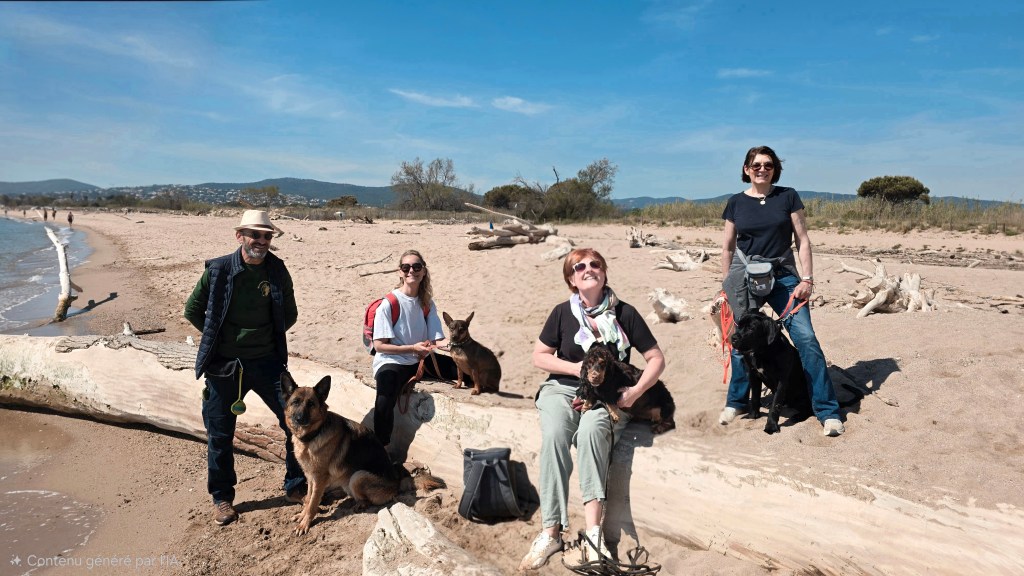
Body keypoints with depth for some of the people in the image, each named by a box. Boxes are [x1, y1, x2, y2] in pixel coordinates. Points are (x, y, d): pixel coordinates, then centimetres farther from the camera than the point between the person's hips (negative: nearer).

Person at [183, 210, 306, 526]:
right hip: (223, 365, -1)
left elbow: (290, 314, 12)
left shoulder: (278, 271, -2)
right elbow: (193, 310, 4)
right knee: (220, 435, 9)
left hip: (267, 361, 1)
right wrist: (219, 337, 1)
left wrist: (270, 337, 1)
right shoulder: (219, 269, -7)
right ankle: (222, 498, 29)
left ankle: (296, 487, 16)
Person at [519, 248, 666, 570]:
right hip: (563, 388, 1)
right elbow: (539, 357, 6)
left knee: (591, 430, -35)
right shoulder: (563, 312, 2)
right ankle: (551, 532, -26)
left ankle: (593, 532, -35)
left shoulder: (624, 313, 0)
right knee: (553, 436, -31)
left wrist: (636, 392, -14)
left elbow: (656, 358, 2)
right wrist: (578, 368, -9)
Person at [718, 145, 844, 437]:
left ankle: (828, 411, -2)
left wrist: (807, 279, -6)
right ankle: (736, 402, 26)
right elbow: (728, 247, 11)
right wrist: (726, 285, 10)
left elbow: (802, 240, 1)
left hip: (783, 277, -1)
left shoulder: (788, 197, 2)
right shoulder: (736, 203, 5)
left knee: (806, 338, -10)